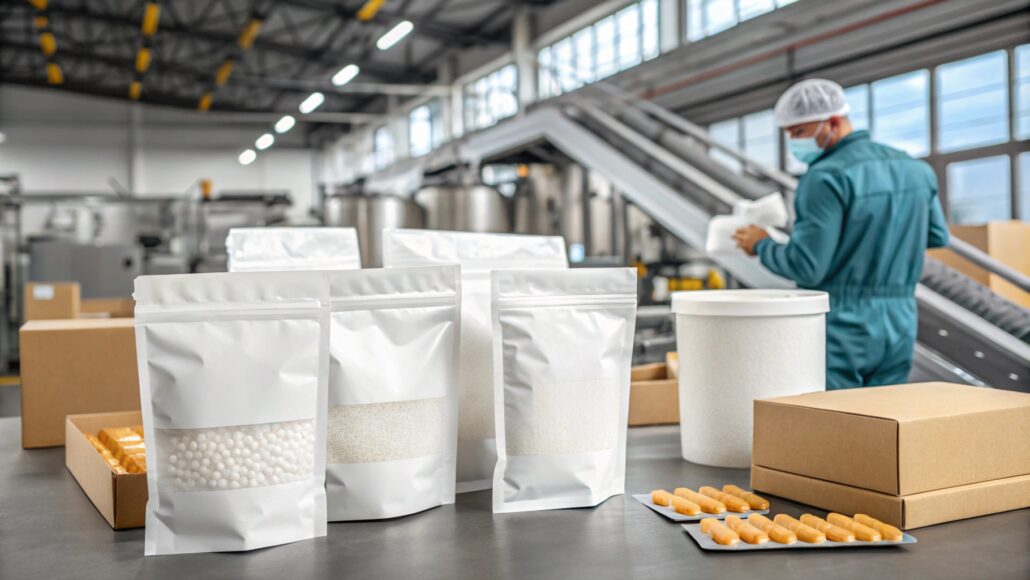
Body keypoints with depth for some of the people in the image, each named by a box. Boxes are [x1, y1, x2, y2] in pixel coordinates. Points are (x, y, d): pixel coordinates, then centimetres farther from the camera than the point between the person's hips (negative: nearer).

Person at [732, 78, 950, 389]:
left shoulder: (827, 178, -17)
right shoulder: (915, 169, 7)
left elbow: (805, 267, -20)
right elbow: (937, 236, 19)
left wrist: (761, 246, -3)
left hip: (839, 331, -7)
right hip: (897, 327, 7)